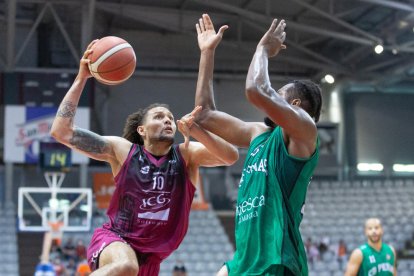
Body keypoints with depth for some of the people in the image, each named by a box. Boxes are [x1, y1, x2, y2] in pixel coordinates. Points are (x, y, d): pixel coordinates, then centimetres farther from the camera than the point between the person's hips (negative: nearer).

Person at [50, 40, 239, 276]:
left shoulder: (186, 154, 0)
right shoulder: (122, 150, -5)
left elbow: (231, 156, -18)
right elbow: (61, 131, -10)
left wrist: (194, 130, -31)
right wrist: (82, 78, -11)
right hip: (113, 240, -4)